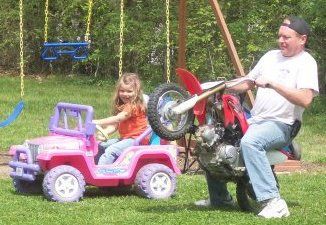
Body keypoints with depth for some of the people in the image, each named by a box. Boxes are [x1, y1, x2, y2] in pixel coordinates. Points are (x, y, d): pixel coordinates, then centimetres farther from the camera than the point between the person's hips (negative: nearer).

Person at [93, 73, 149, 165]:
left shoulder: (133, 106, -14)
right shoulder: (122, 106, 17)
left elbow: (117, 119, -26)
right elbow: (115, 126, 10)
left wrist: (97, 122, -30)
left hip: (135, 139, -10)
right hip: (125, 138, 10)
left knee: (111, 150, -26)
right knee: (101, 145, 3)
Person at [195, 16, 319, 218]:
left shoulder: (306, 62, -6)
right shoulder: (271, 56, 18)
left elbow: (305, 99, -21)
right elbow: (248, 84, 23)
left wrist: (273, 84, -26)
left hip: (281, 125, -9)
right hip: (255, 120, 9)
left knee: (249, 142, -38)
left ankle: (273, 201, -40)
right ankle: (220, 197, 19)